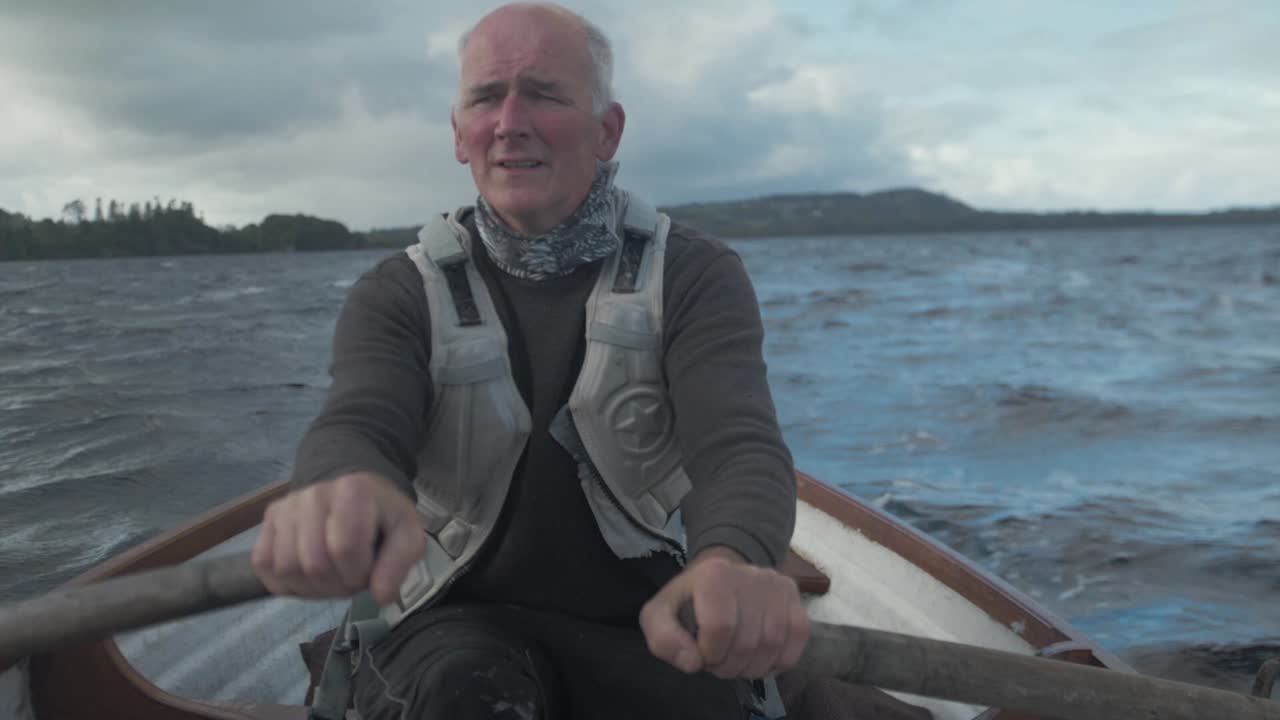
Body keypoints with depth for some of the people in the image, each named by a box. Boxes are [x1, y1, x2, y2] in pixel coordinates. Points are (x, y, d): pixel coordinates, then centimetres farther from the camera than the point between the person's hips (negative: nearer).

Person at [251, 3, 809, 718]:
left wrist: (734, 563, -46)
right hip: (463, 622, 0)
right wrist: (345, 495, -48)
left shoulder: (693, 275, -4)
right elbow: (358, 424, -20)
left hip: (646, 623, 1)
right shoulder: (400, 296, -1)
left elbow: (739, 443, -20)